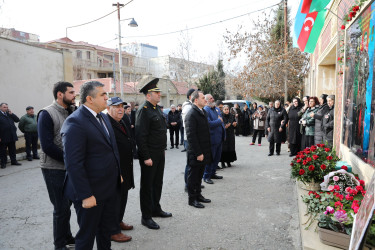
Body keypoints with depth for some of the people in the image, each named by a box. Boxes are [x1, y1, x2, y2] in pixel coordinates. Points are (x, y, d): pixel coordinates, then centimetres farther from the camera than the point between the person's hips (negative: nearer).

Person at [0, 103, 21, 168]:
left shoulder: (9, 114, 11)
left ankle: (13, 161, 23)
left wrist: (11, 114, -7)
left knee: (12, 149, 13)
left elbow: (17, 120, 6)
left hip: (12, 136, 5)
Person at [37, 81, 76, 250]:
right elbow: (47, 146, -19)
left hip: (70, 167, 6)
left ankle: (67, 237, 35)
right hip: (54, 168, -6)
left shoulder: (71, 112, 7)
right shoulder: (46, 114, -13)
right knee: (62, 208, 2)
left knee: (67, 204, 17)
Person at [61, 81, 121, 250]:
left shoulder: (103, 116, 8)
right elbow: (73, 164, -24)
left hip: (110, 187, 8)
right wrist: (86, 195, -22)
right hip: (92, 191, -8)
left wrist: (118, 173, 16)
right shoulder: (74, 123, -21)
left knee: (108, 226, 24)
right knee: (87, 235, 12)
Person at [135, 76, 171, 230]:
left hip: (160, 154, 9)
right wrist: (146, 157, -21)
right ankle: (146, 217, 16)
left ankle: (156, 209, 36)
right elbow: (140, 136, -20)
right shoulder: (144, 111, -17)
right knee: (147, 185, 4)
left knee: (157, 182, 19)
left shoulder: (157, 109, 11)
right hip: (149, 155, -9)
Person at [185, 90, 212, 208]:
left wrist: (206, 151, 14)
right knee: (193, 176, 5)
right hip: (196, 153, -8)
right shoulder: (191, 114, -17)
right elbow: (191, 136, -21)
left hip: (203, 151, 8)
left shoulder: (203, 112, 12)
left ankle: (198, 195, 32)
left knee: (199, 175, 19)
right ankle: (192, 199, 18)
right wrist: (198, 153, -21)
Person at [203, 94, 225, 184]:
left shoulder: (217, 109, 13)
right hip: (212, 138, -8)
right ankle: (206, 176, 13)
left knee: (217, 157, 17)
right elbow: (208, 124, -26)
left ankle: (212, 173, 31)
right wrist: (219, 121, -13)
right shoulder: (205, 110, -15)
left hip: (219, 138, 8)